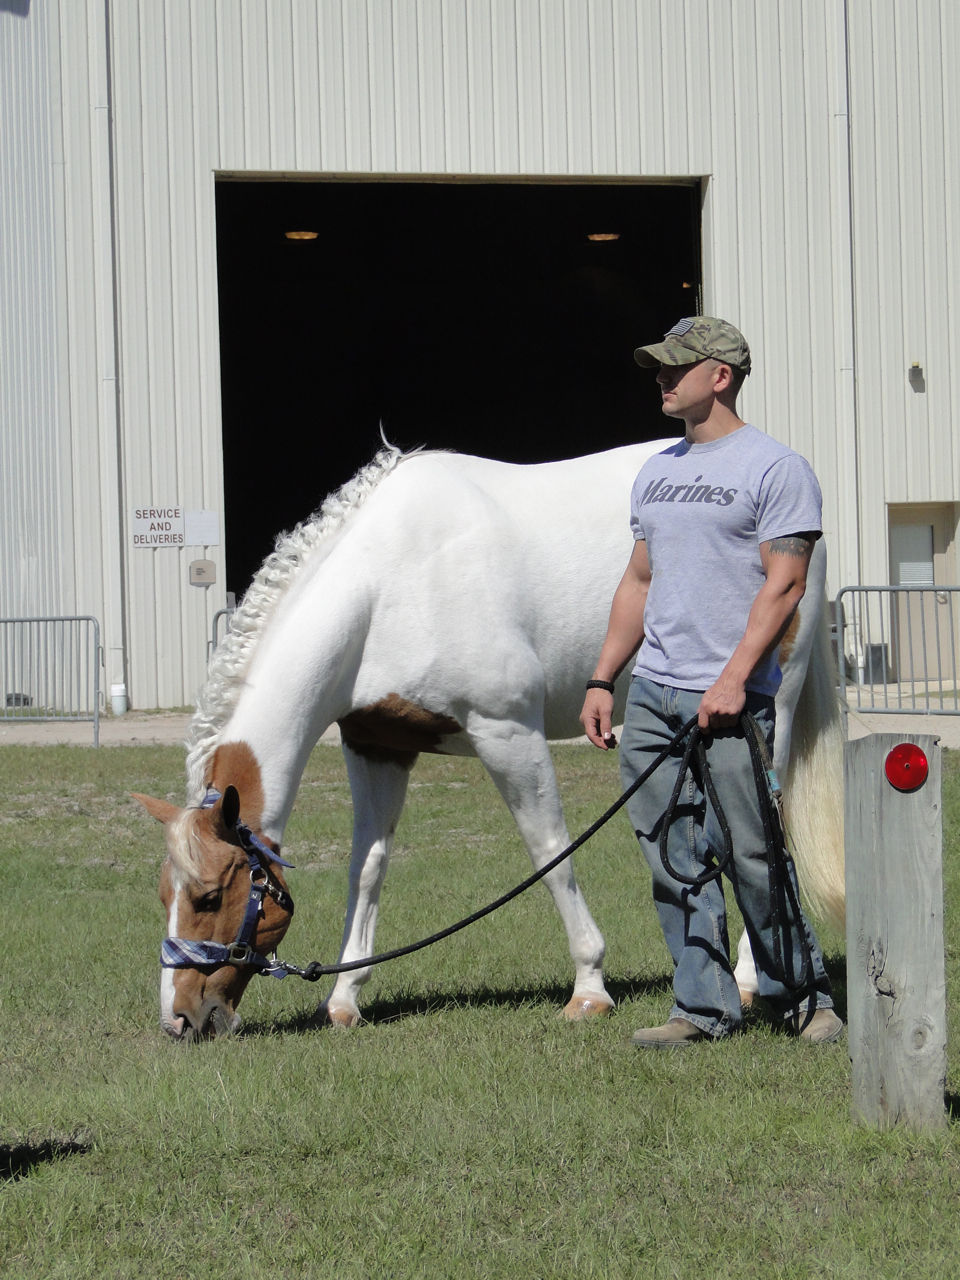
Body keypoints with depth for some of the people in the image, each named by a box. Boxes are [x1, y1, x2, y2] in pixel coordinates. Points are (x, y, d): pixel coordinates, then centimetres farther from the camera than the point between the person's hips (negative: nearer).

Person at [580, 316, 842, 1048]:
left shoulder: (775, 469, -5)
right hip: (651, 694, 7)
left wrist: (734, 679, -20)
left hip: (729, 700, -7)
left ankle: (805, 997, 8)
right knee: (673, 858, 5)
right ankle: (704, 1008, 11)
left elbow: (784, 585, -11)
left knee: (750, 853, -7)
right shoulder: (658, 471, 18)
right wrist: (602, 679, 14)